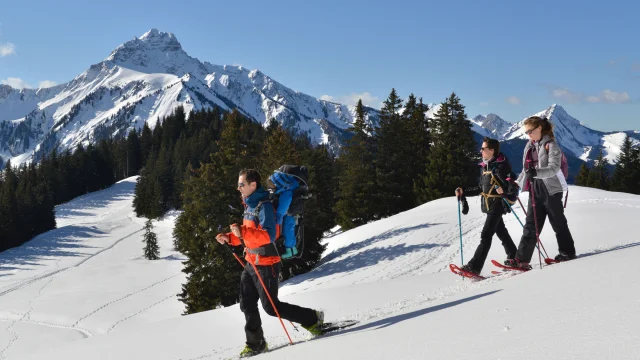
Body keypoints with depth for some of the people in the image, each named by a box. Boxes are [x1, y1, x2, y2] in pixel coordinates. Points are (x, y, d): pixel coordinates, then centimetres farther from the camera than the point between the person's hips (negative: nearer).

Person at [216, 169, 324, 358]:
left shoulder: (264, 206, -18)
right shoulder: (249, 205, 12)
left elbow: (269, 236, -28)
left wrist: (242, 232, -36)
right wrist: (229, 238, 6)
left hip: (265, 264, -9)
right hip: (251, 263, 9)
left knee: (271, 306, -2)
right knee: (247, 305, 10)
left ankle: (313, 319, 12)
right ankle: (256, 343, 22)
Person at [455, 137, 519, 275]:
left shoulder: (501, 166, -14)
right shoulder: (484, 167, 12)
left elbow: (513, 185, -17)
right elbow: (481, 189, 19)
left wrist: (509, 197, -33)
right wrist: (464, 193, 13)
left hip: (497, 205, -9)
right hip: (488, 206, 9)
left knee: (486, 235, -12)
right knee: (501, 232, 18)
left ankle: (474, 266, -15)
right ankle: (514, 257, 32)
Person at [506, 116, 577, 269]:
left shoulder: (551, 145, -9)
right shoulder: (530, 146, 12)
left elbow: (554, 168, -23)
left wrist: (536, 172, -39)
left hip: (550, 190, -6)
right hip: (535, 190, 6)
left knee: (558, 223, 7)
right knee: (530, 225, 0)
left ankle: (568, 252, 24)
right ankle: (522, 259, -5)